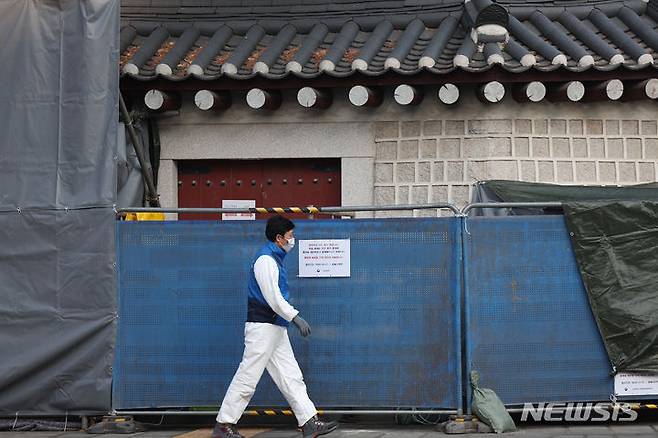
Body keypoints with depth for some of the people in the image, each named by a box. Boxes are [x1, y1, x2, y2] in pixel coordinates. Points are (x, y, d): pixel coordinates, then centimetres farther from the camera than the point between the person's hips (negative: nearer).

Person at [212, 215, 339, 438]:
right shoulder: (265, 259, -14)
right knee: (247, 377, -6)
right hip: (262, 327, -10)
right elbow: (272, 296, -21)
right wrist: (296, 317, -20)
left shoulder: (275, 258, 17)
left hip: (276, 328, 10)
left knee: (291, 376, 6)